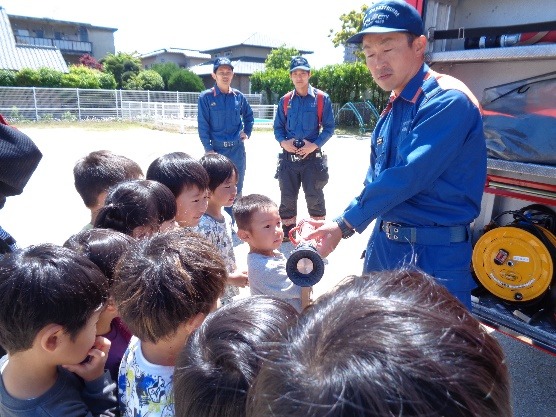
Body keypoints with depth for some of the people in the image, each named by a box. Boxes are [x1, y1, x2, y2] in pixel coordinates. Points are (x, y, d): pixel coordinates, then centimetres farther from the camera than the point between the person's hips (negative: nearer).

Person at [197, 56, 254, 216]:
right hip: (217, 149, -3)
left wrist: (247, 133, 9)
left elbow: (249, 115, 22)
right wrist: (209, 149, -11)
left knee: (236, 190, 11)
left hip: (237, 150, 3)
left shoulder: (238, 96, 4)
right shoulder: (206, 97, -5)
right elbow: (203, 125, -6)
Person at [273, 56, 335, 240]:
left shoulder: (321, 98, -1)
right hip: (288, 156, 3)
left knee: (314, 196, 3)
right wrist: (283, 141, -9)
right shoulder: (285, 100, 8)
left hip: (312, 156, -3)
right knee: (287, 196, 10)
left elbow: (329, 128, -1)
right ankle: (287, 232, 25)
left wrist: (315, 145, -15)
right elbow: (278, 127, 11)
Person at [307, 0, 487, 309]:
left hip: (432, 254, -8)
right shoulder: (392, 110, 10)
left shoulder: (447, 101, -18)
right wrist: (341, 224, 2)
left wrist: (344, 224, -17)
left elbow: (407, 177, -25)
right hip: (384, 243, 8)